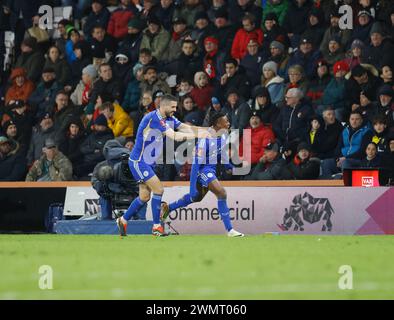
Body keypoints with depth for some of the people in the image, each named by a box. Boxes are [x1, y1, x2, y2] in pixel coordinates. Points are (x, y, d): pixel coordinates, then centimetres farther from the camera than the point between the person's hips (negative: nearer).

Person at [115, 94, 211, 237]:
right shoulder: (154, 118, -25)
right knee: (158, 189, -14)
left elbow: (185, 127, -5)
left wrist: (204, 130, -23)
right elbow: (174, 136, -30)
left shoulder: (169, 118, 4)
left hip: (148, 163, 9)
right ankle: (156, 226, -7)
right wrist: (197, 135, -29)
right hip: (138, 161, -9)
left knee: (144, 196, 12)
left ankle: (123, 221, 26)